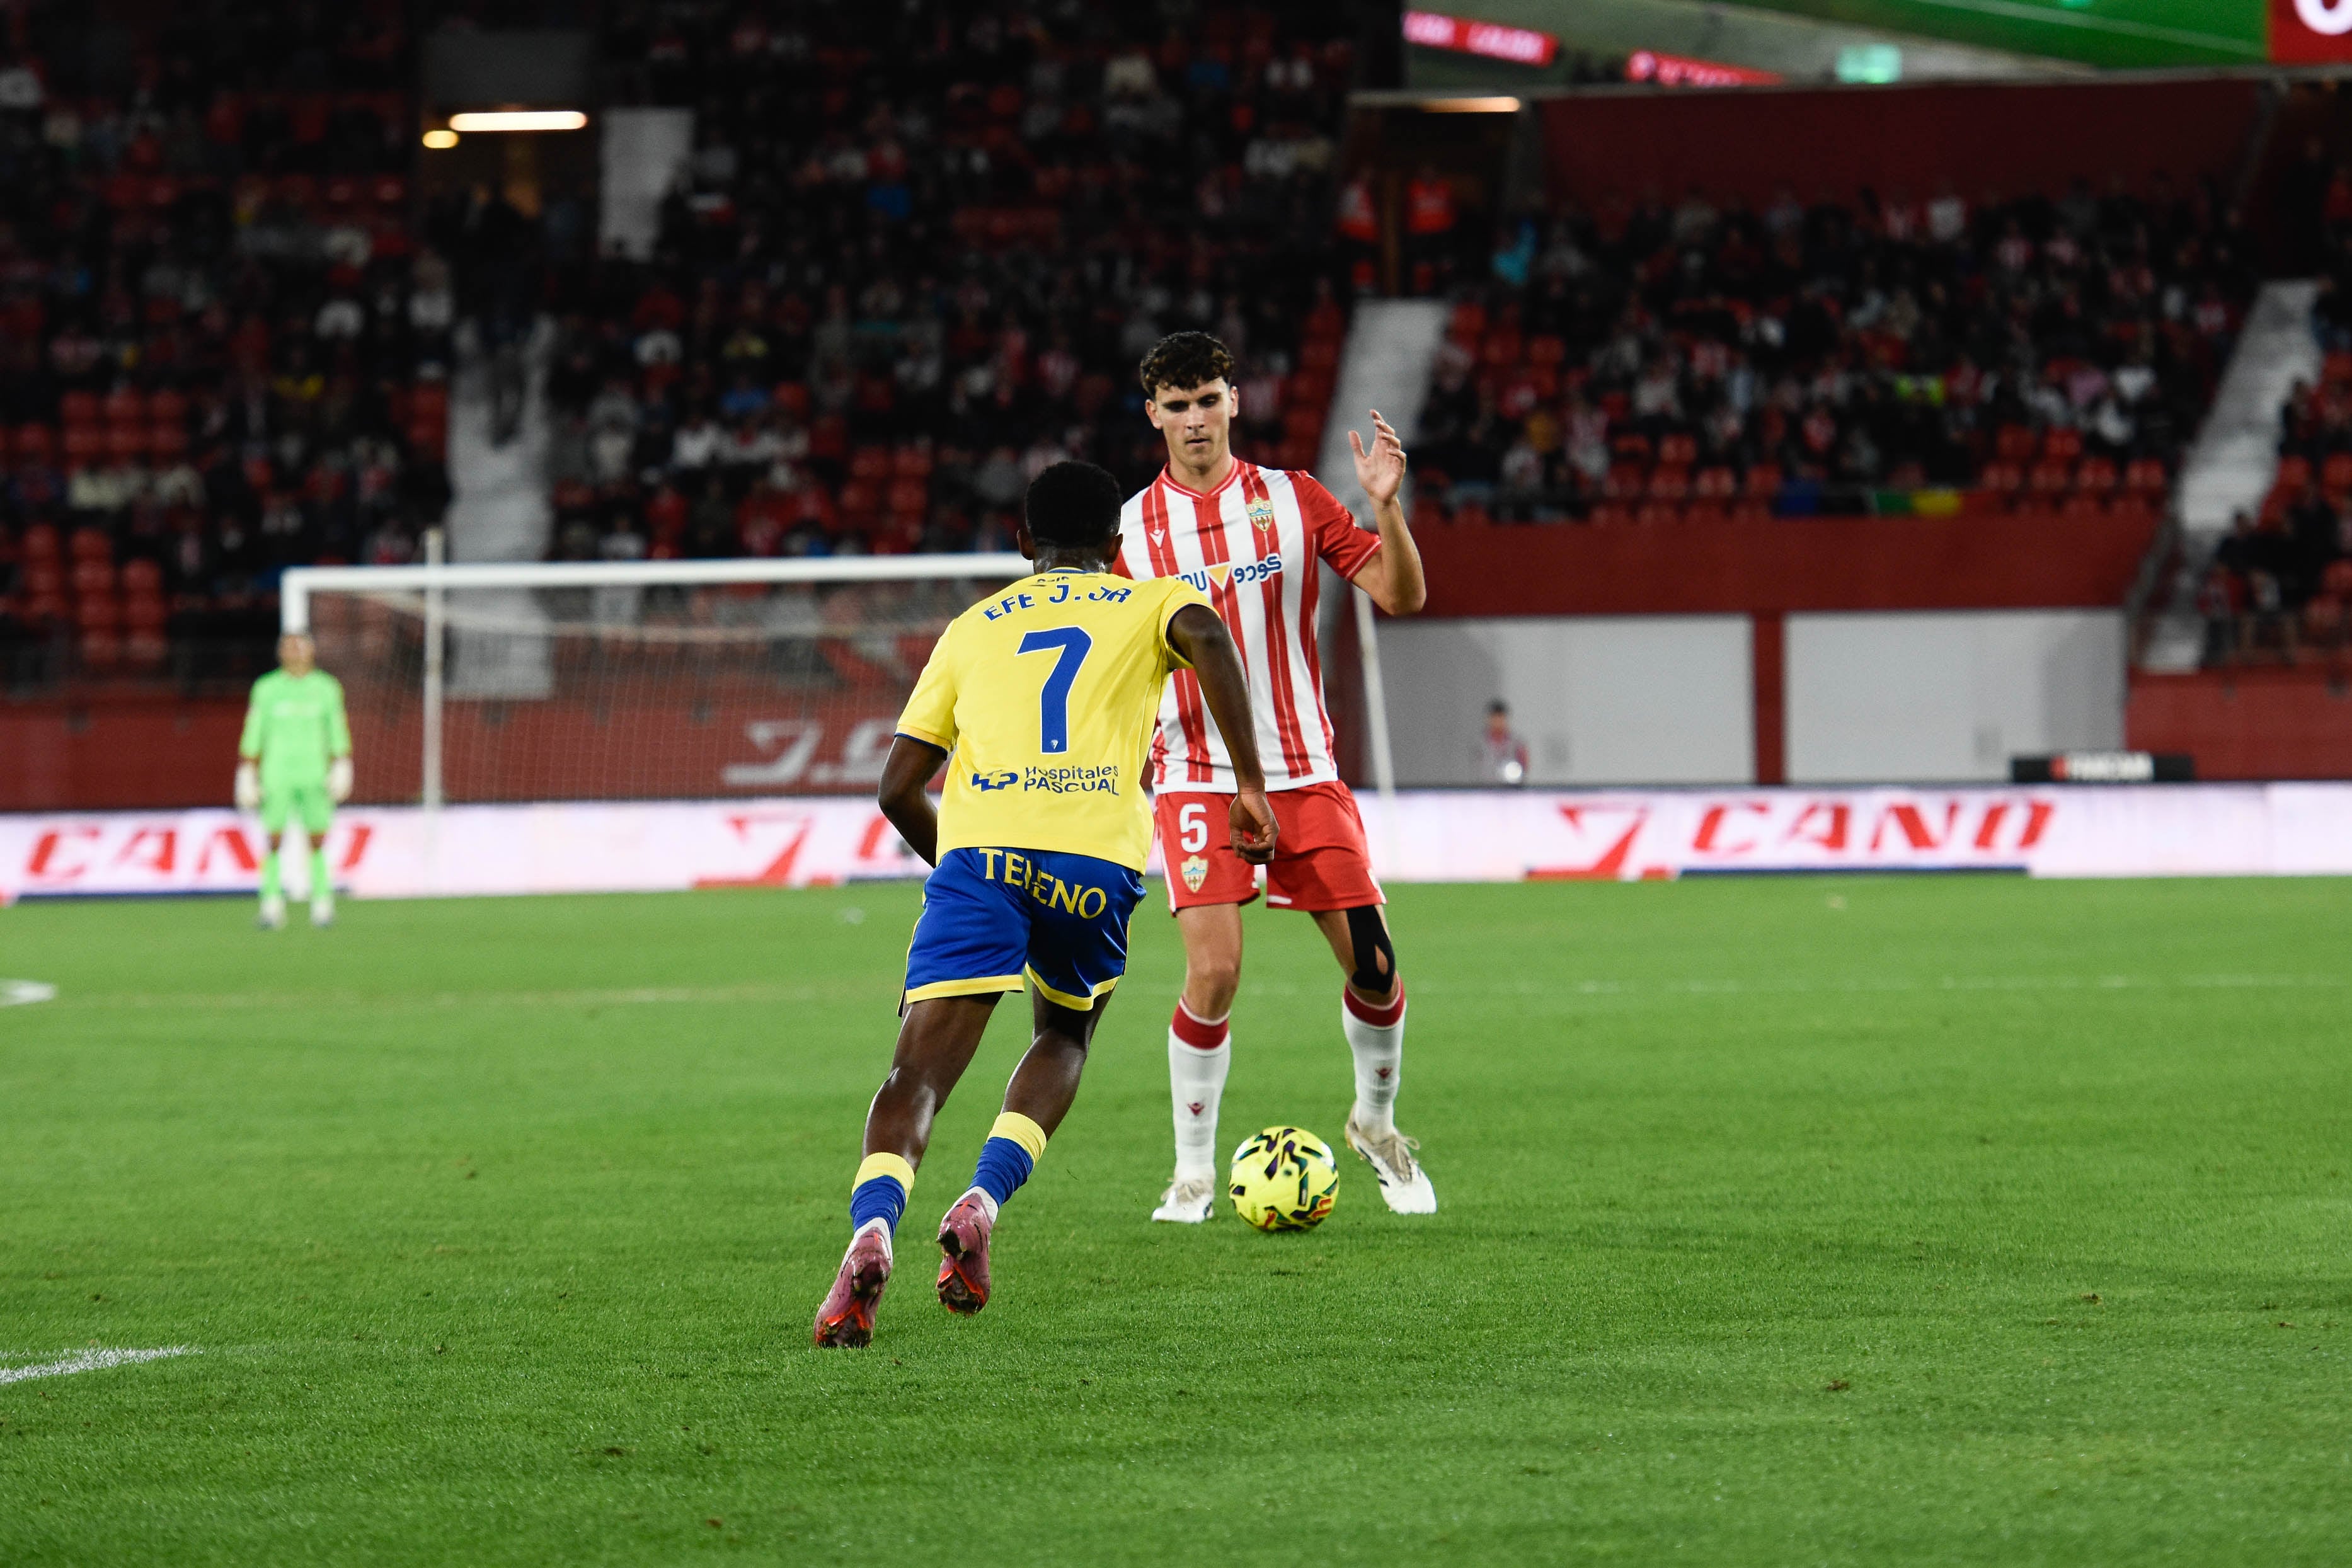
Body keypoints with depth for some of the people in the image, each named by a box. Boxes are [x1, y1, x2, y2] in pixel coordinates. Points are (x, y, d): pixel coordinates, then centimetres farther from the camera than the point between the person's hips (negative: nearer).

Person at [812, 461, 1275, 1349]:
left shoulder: (973, 628, 28)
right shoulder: (1153, 601, 24)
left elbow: (898, 786, 22)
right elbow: (1207, 638, -3)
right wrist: (1250, 787, -2)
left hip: (978, 849, 0)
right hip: (1098, 854, 0)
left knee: (918, 1072, -5)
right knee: (1064, 1035, 25)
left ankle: (872, 1229, -34)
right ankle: (982, 1203, 1)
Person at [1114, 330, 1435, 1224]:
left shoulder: (1294, 501, 2)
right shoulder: (1131, 529, 2)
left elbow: (1402, 595, -3)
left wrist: (1386, 506, -19)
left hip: (1304, 771, 1)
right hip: (1196, 775, -1)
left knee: (1373, 965, -3)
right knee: (1214, 972, -17)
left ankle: (1376, 1123, 26)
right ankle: (1194, 1173, -1)